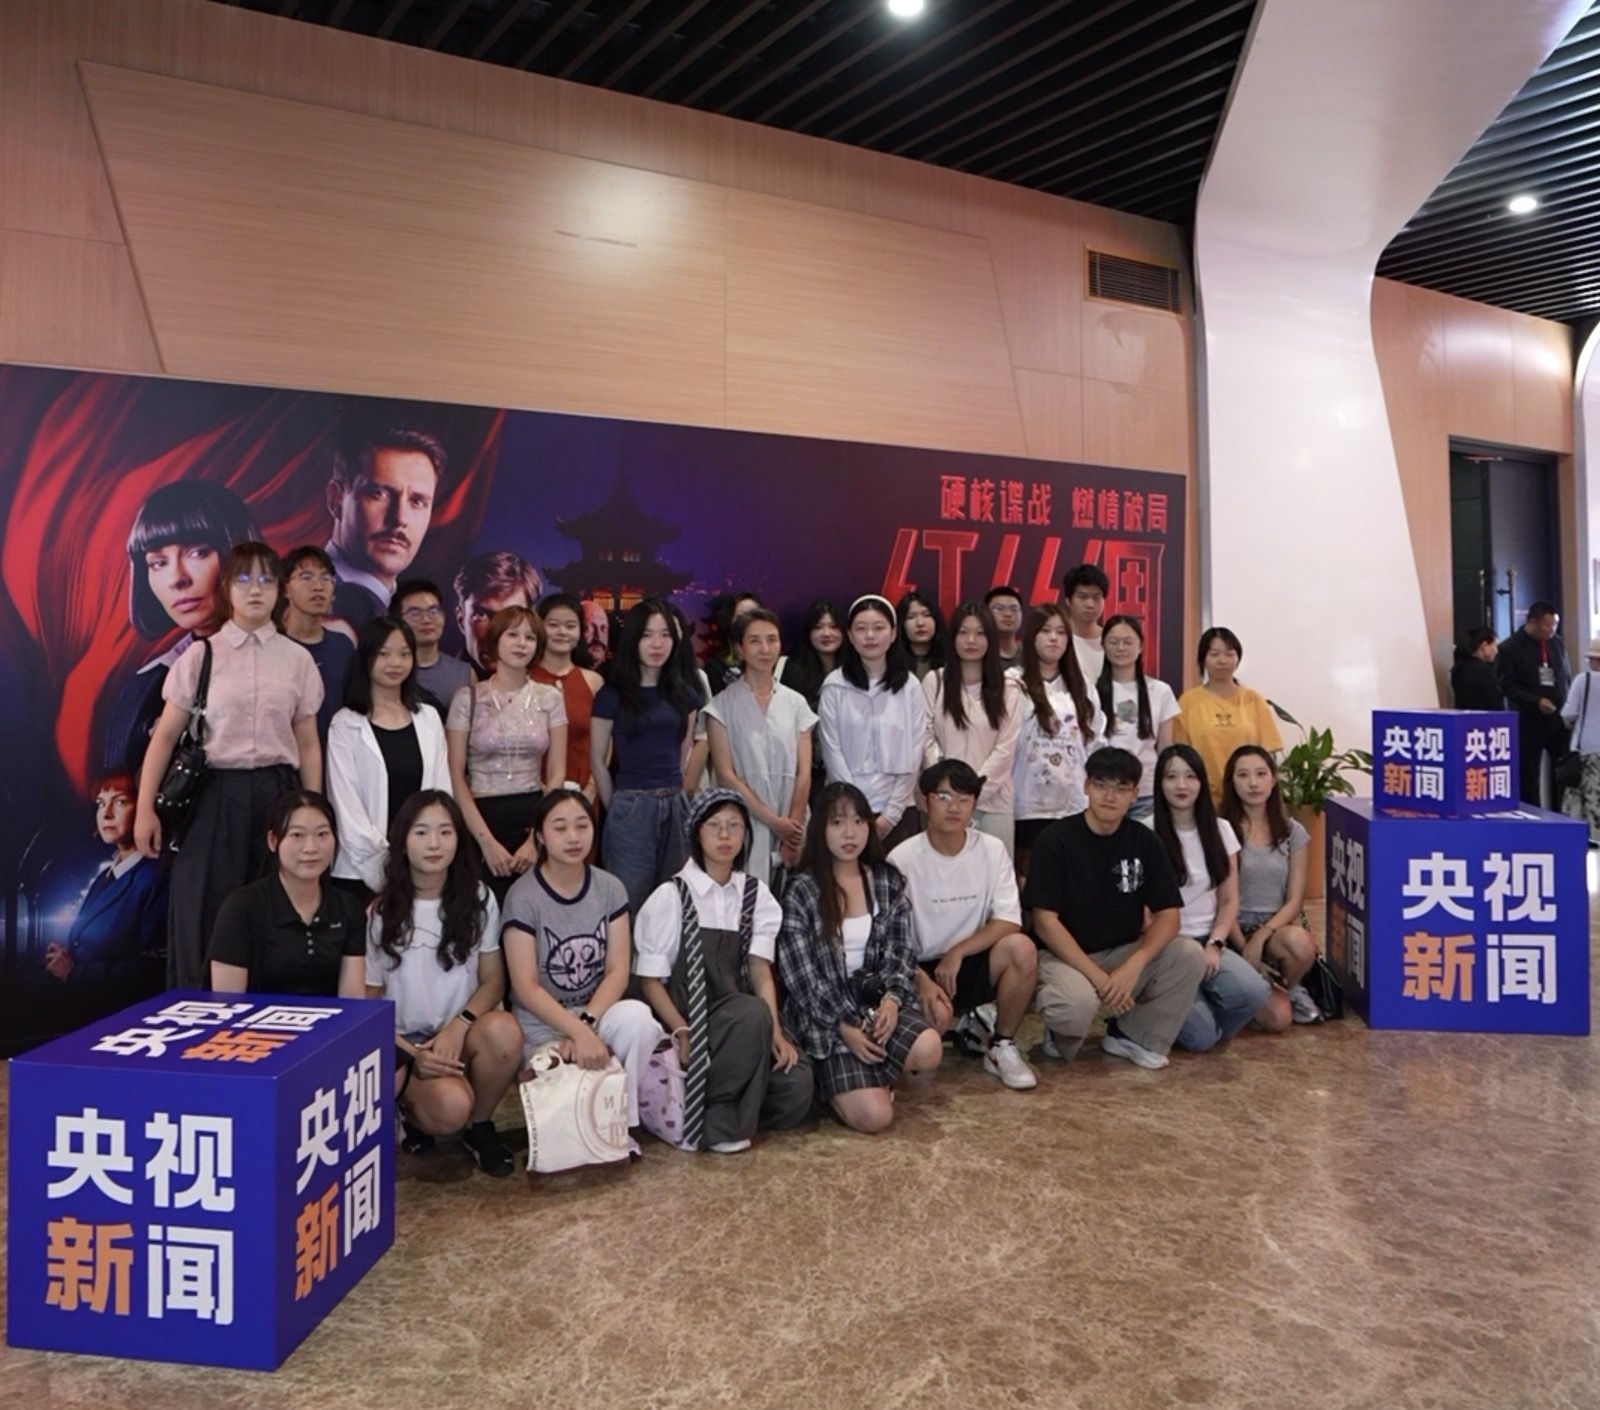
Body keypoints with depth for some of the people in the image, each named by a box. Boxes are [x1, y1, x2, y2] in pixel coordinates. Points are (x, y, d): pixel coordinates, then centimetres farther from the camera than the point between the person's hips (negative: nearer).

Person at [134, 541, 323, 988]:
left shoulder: (298, 659, 6)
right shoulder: (200, 656, 3)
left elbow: (307, 745, 8)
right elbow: (165, 736, 4)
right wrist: (145, 809, -1)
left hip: (277, 795, 1)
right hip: (216, 795, -1)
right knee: (205, 922, 1)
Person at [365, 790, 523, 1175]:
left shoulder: (478, 899, 3)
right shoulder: (381, 911, -2)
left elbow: (493, 982, 2)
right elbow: (368, 1001, 0)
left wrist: (458, 1026, -19)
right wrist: (413, 1054, -16)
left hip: (461, 1034, 2)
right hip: (404, 1042, -2)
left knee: (503, 1030, -34)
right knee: (450, 1106, -33)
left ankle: (479, 1127, -6)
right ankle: (413, 1111, 7)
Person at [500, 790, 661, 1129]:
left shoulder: (610, 888, -1)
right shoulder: (523, 896, -12)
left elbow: (618, 971, -6)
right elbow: (526, 988, -16)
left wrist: (586, 1023, -23)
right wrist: (578, 1033, -28)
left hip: (599, 1011, 3)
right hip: (542, 1022, -3)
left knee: (637, 1018, -30)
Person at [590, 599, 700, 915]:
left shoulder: (684, 693, 9)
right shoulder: (612, 694, -3)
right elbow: (597, 761, 1)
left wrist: (678, 799, 11)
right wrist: (618, 807, 5)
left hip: (676, 807, 4)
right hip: (631, 808, -4)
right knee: (629, 901, 5)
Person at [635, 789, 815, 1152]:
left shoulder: (756, 895, 7)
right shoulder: (671, 896, -5)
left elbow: (761, 970, -1)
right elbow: (650, 981, -5)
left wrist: (773, 1031, -18)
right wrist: (684, 1034, -19)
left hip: (740, 1018, 4)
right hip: (687, 1017, -4)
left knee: (795, 1087, -21)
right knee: (753, 1013, -34)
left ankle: (732, 1105, 7)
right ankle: (718, 1120, -16)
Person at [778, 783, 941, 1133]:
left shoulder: (889, 882, 7)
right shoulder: (801, 890, -7)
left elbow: (902, 952, 3)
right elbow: (800, 974, -10)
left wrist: (892, 1000, -17)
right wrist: (845, 1026, -17)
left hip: (877, 998, 4)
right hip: (824, 1012, -4)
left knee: (928, 1050, -28)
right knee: (874, 1116, -20)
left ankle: (873, 1074, 5)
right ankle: (830, 1078, 13)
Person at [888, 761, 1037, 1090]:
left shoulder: (991, 850, -4)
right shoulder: (902, 859, -12)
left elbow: (1008, 921, -10)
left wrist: (957, 953, -21)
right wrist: (922, 980, -26)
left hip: (972, 963, 2)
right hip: (920, 967, -2)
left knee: (1021, 948, -28)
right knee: (936, 1013, -34)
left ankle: (1002, 1047, -5)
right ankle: (965, 1022, 8)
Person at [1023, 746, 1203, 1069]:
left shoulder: (1145, 842, 0)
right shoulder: (1056, 840, -12)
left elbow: (1167, 915, -4)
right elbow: (1045, 922, -16)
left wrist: (1134, 965, -22)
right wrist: (1098, 977, -23)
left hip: (1124, 954, 5)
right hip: (1063, 955, -5)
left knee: (1190, 956, -20)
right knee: (1077, 1004, -36)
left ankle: (1131, 1035, 1)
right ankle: (1062, 1036, 2)